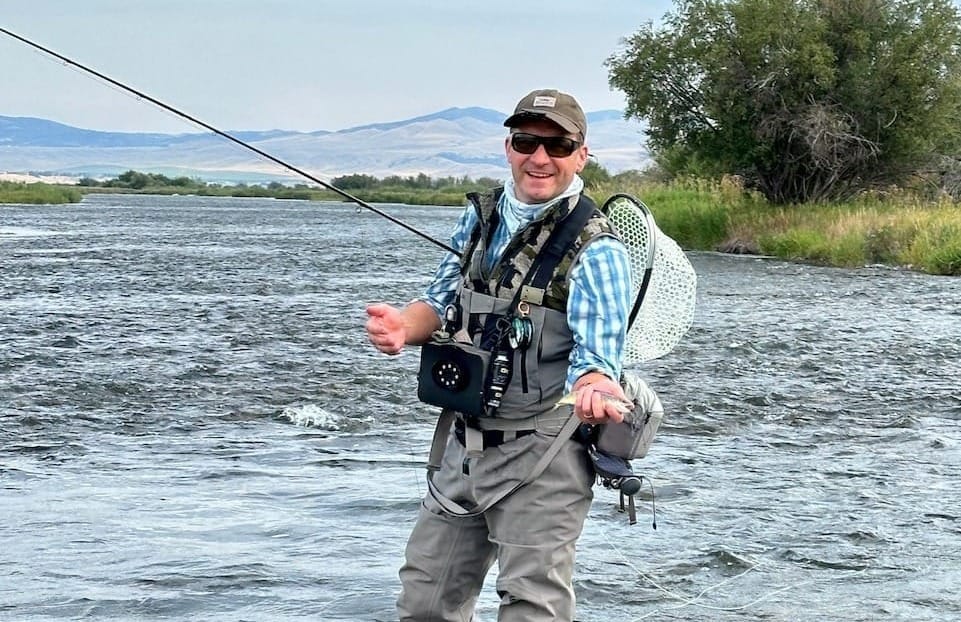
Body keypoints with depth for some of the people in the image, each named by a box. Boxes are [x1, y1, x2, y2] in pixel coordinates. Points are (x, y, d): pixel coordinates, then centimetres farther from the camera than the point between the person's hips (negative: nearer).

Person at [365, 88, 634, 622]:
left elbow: (596, 352, -21)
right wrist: (403, 326, -9)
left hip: (540, 457, -6)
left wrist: (594, 389, -45)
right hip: (462, 442, 6)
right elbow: (441, 303, 14)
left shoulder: (596, 250, -13)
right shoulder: (479, 217, 6)